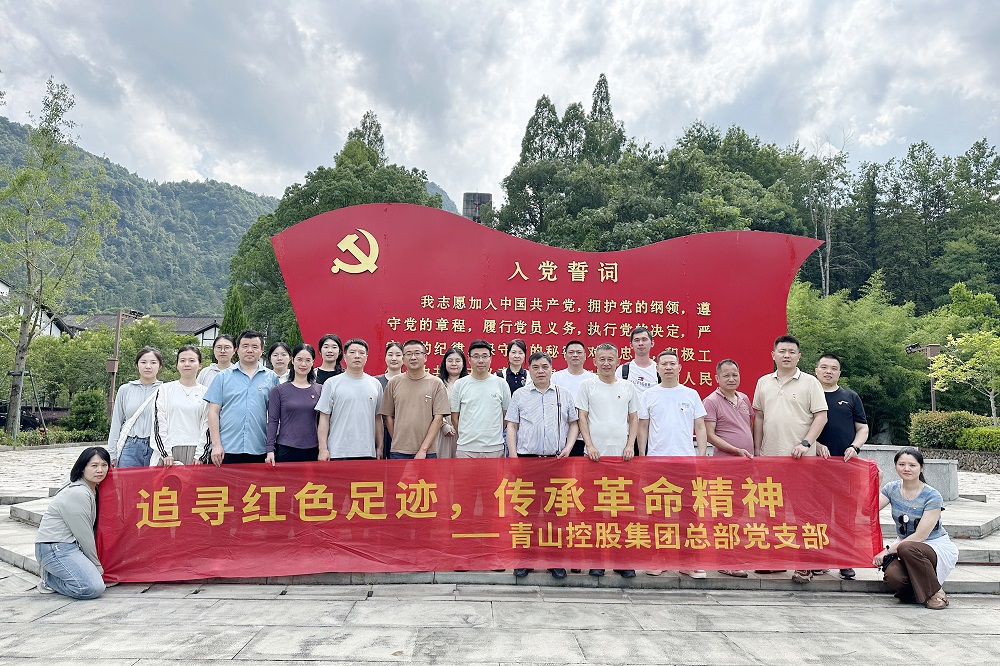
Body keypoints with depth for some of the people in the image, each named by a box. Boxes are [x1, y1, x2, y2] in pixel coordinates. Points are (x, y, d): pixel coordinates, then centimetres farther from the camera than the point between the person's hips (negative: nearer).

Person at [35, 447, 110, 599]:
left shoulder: (93, 490, 10)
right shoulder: (78, 494, -19)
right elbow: (84, 535, -15)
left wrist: (96, 567, 10)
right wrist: (98, 567, -5)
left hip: (70, 545, 10)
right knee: (94, 587, -22)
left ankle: (53, 573, 12)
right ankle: (48, 580, -1)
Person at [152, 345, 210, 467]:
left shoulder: (205, 393, 8)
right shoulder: (165, 389, 9)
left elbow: (207, 427, 5)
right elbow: (158, 423, 3)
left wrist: (200, 456, -4)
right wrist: (165, 453, -5)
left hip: (194, 452, 0)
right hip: (167, 453, 0)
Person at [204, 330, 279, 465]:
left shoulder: (272, 378, 8)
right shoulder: (223, 377, 8)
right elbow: (213, 412, 4)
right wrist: (216, 444, -4)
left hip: (259, 451, 0)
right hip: (227, 450, 0)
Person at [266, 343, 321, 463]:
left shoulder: (319, 390, 7)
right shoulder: (279, 390, 2)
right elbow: (273, 421, 0)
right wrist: (269, 449, -7)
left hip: (312, 451, 2)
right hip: (286, 450, -1)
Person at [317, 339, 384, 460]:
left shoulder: (375, 384, 11)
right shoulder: (332, 383, 1)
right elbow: (324, 417, -1)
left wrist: (380, 447, 10)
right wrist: (323, 449, -8)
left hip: (367, 452, 3)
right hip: (338, 452, -3)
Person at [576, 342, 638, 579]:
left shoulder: (627, 387, 10)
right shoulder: (587, 385, 4)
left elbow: (634, 418, 13)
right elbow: (582, 417, 2)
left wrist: (630, 445, 0)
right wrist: (590, 445, -8)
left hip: (622, 454, 2)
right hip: (595, 453, -1)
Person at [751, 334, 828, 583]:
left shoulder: (810, 382, 1)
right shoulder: (764, 383, 12)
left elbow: (821, 416, -3)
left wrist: (806, 443, -15)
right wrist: (757, 449, 11)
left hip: (801, 458, -4)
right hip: (770, 456, 4)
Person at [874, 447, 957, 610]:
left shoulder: (932, 497, -15)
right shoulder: (892, 488, -1)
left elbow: (920, 536, -18)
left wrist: (888, 550, -21)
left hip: (937, 546, -3)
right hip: (903, 546, 3)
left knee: (906, 548, -38)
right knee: (892, 576, -31)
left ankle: (936, 593, -13)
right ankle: (916, 591, 5)